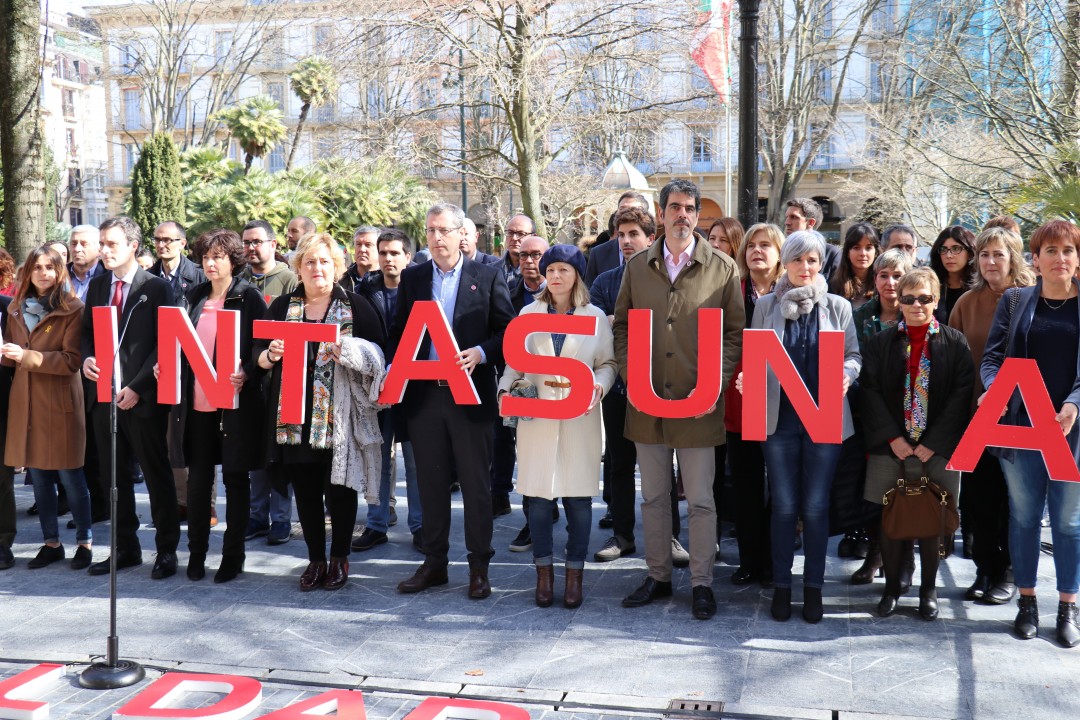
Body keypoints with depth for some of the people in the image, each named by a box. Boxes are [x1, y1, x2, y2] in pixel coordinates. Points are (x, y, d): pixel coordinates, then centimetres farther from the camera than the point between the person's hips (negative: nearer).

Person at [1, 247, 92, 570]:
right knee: (38, 478, 10)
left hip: (60, 403, -5)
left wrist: (28, 356, -20)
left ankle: (85, 542, 14)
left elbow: (72, 360, -14)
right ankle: (51, 543, 21)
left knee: (69, 476, 1)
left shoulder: (73, 309, -7)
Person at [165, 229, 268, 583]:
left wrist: (246, 373, -23)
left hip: (234, 401, -5)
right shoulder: (196, 296, 12)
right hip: (196, 401, 5)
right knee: (198, 478, 9)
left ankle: (233, 555, 16)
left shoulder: (249, 296, -4)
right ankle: (196, 552, 21)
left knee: (235, 478, 5)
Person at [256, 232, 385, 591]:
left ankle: (339, 558, 19)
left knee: (339, 488, 2)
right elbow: (259, 354, 12)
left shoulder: (356, 305, 4)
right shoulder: (282, 306, 12)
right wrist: (270, 355, -10)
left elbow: (379, 352, 0)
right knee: (305, 490, 7)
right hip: (294, 414, 3)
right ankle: (315, 559, 21)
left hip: (340, 415, -3)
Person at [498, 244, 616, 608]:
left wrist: (599, 385, -11)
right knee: (538, 495, 1)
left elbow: (607, 363, 8)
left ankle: (575, 573, 13)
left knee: (578, 496, 0)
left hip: (579, 418, -1)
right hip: (536, 415, 1)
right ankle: (544, 571, 15)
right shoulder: (529, 314, 9)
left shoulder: (595, 316, 6)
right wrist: (505, 389, -4)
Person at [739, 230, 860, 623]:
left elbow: (853, 355, 6)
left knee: (816, 506, 4)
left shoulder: (838, 306, 5)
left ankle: (814, 586, 18)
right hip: (779, 418, 0)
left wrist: (846, 375, -15)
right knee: (784, 506, 5)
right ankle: (781, 584, 18)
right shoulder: (766, 306, 5)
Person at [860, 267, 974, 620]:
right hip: (890, 446, 1)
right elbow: (869, 391, 1)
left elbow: (961, 394, -3)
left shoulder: (955, 342, 3)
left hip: (936, 449, -1)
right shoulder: (880, 343, 6)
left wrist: (933, 443, -9)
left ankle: (929, 589, 19)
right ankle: (892, 587, 18)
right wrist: (892, 438, -9)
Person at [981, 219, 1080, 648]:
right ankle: (1027, 601, 19)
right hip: (1020, 427, 1)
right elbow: (992, 357, 4)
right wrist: (995, 390, -17)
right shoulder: (1014, 301, 8)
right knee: (1023, 515, 8)